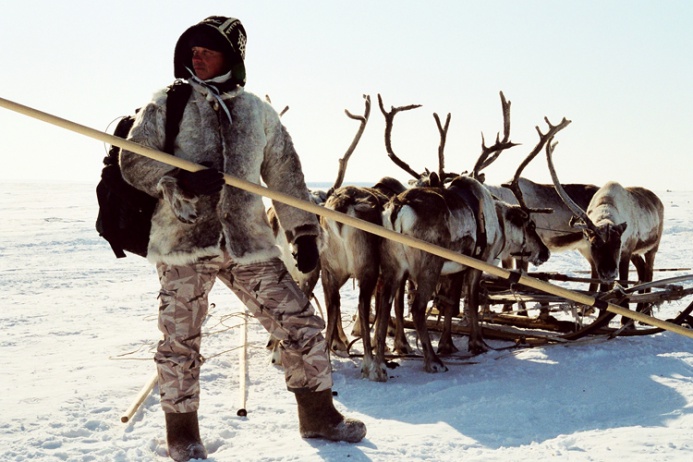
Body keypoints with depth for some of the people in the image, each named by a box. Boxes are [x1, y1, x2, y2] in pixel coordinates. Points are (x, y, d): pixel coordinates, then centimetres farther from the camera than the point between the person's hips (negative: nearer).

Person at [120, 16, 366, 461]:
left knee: (301, 323, 1)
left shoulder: (258, 112, 12)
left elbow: (286, 174, 16)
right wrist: (179, 180, -21)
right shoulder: (168, 104, 4)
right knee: (179, 341, 3)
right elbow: (134, 160, -3)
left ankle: (319, 415, 17)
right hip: (183, 241, -2)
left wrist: (304, 230, 11)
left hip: (248, 242, 2)